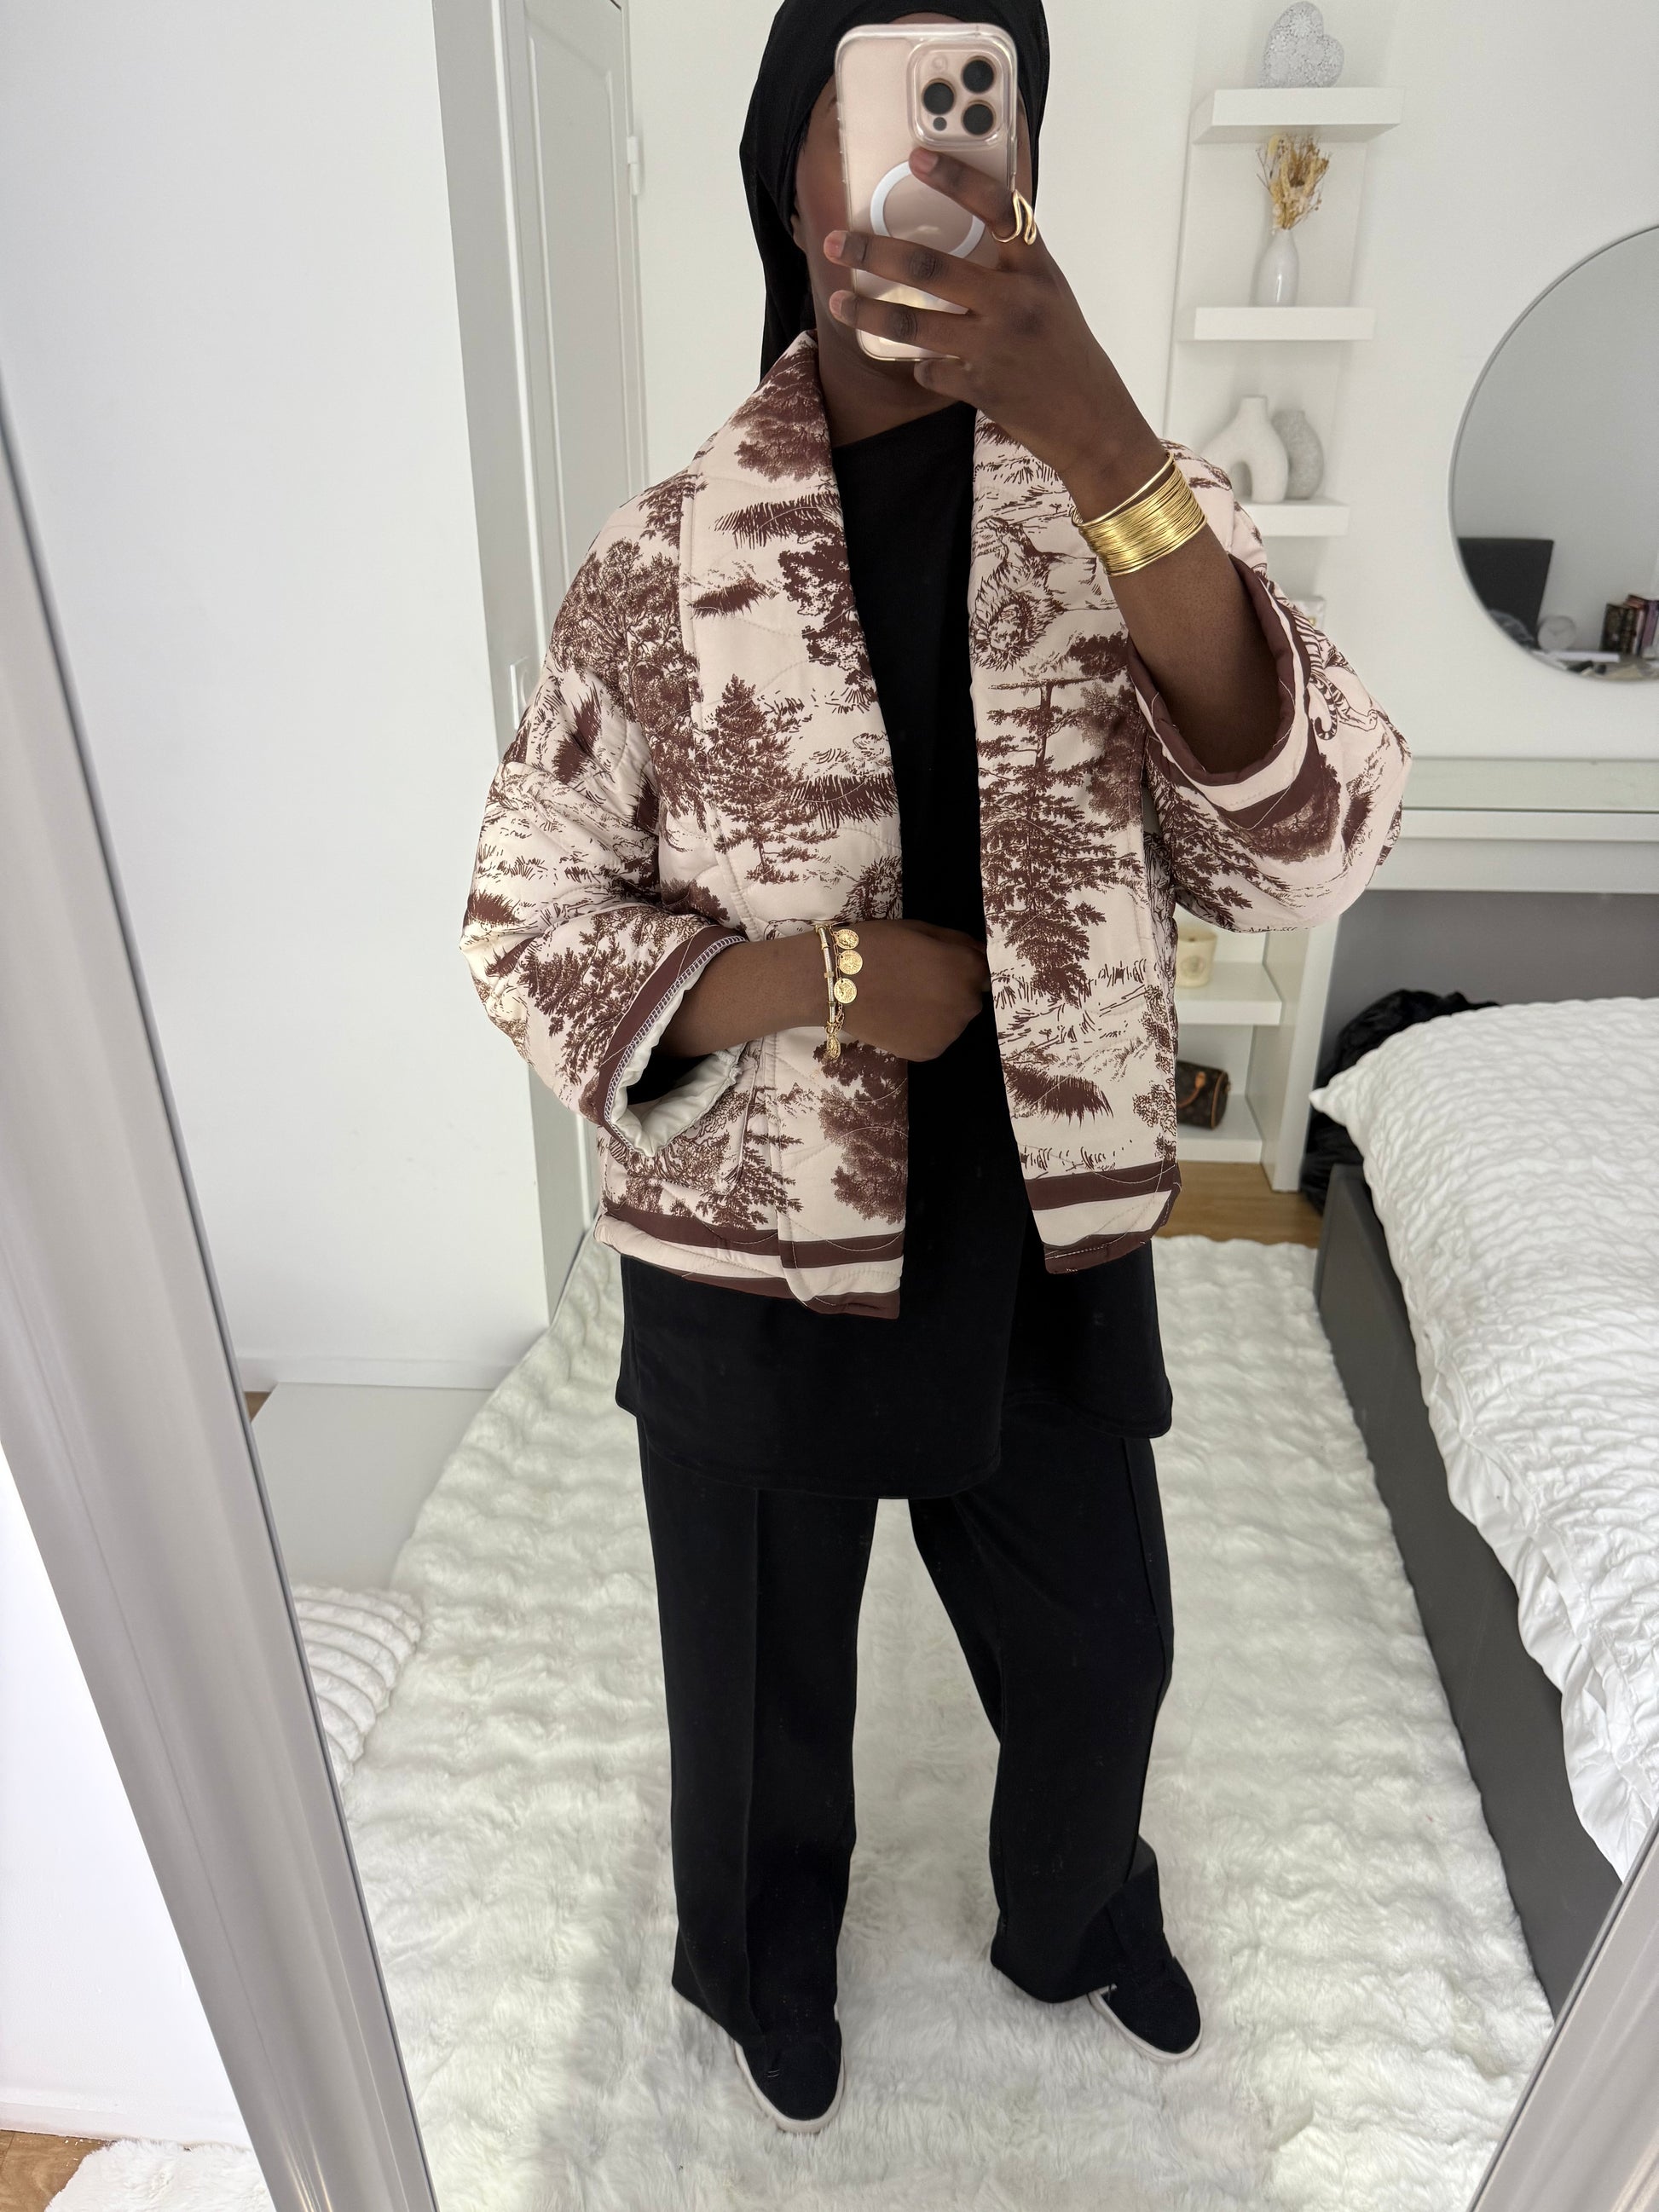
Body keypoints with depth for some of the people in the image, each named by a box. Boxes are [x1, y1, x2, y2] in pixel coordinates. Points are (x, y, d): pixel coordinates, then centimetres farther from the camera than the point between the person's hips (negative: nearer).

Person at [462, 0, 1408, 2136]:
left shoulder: (1132, 498, -4)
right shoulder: (663, 563, -8)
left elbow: (1309, 850, -19)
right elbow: (523, 922, -5)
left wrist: (1097, 435, -30)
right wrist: (809, 975, -23)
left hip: (1051, 1255, 2)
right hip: (751, 1274, -1)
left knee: (1097, 1657, 25)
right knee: (763, 1689, 23)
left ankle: (1078, 1915, 63)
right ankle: (766, 1962, 60)